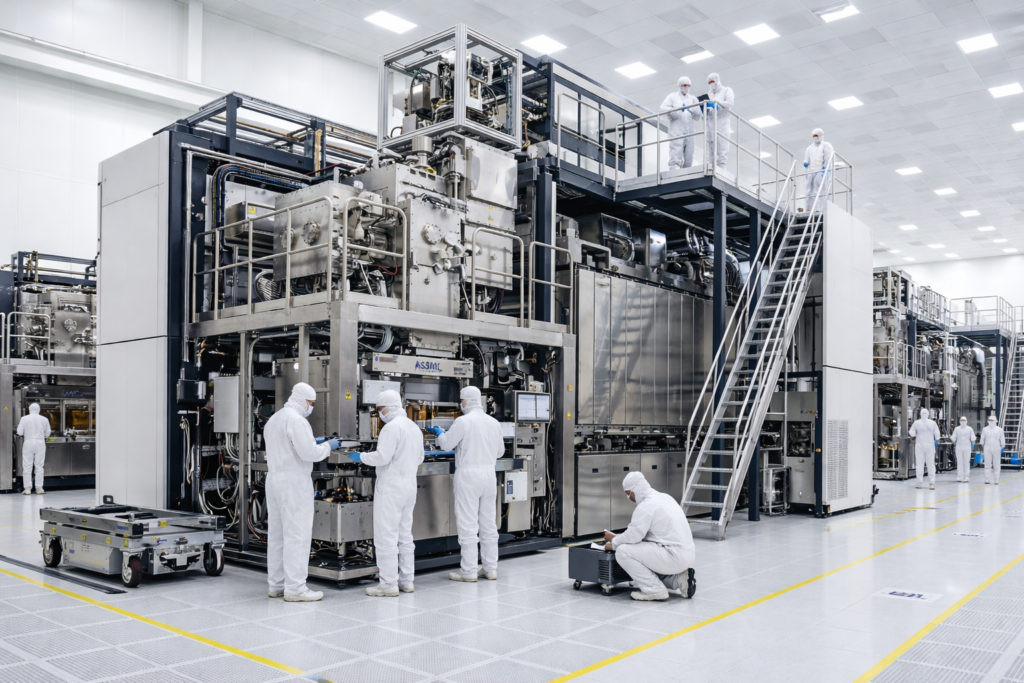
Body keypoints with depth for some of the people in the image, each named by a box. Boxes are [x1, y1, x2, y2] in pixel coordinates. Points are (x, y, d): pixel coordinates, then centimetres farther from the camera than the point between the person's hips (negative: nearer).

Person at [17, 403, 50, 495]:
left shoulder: (24, 418, -4)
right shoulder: (44, 419, 0)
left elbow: (19, 432, -5)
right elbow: (47, 433, 4)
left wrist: (26, 434, 15)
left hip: (28, 443, -1)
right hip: (40, 443, 1)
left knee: (27, 466, 4)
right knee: (39, 466, 6)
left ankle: (27, 488, 3)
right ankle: (39, 488, 6)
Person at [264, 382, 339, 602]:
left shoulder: (274, 419, 16)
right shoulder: (296, 420, -14)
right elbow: (309, 453, -19)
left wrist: (313, 443, 19)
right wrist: (327, 446, -2)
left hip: (274, 479, 10)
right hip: (294, 482, -10)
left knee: (276, 534, 11)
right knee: (297, 535, -6)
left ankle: (276, 585, 17)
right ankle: (295, 588, -5)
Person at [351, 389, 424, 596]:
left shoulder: (392, 427, -16)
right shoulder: (414, 427, 12)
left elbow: (382, 457, -20)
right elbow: (419, 458, 18)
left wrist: (361, 456, -5)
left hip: (392, 486, -9)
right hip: (410, 484, 9)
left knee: (386, 536, -4)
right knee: (405, 534, 14)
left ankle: (388, 585, -1)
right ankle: (406, 581, 19)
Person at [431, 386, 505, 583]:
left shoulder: (463, 421, -11)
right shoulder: (494, 422, 7)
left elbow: (446, 445, -4)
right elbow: (500, 451, 15)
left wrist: (440, 433, 16)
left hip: (468, 474, -6)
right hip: (489, 474, 6)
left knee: (468, 524, -1)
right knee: (488, 524, 11)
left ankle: (469, 571, 2)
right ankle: (491, 568, 16)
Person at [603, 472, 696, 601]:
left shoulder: (646, 505, -14)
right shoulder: (664, 497, 15)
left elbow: (632, 536, -14)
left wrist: (613, 543, 5)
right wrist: (617, 538, 23)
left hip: (673, 556, -10)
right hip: (685, 555, 10)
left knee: (623, 551, -10)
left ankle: (654, 590, -6)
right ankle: (679, 579, 13)